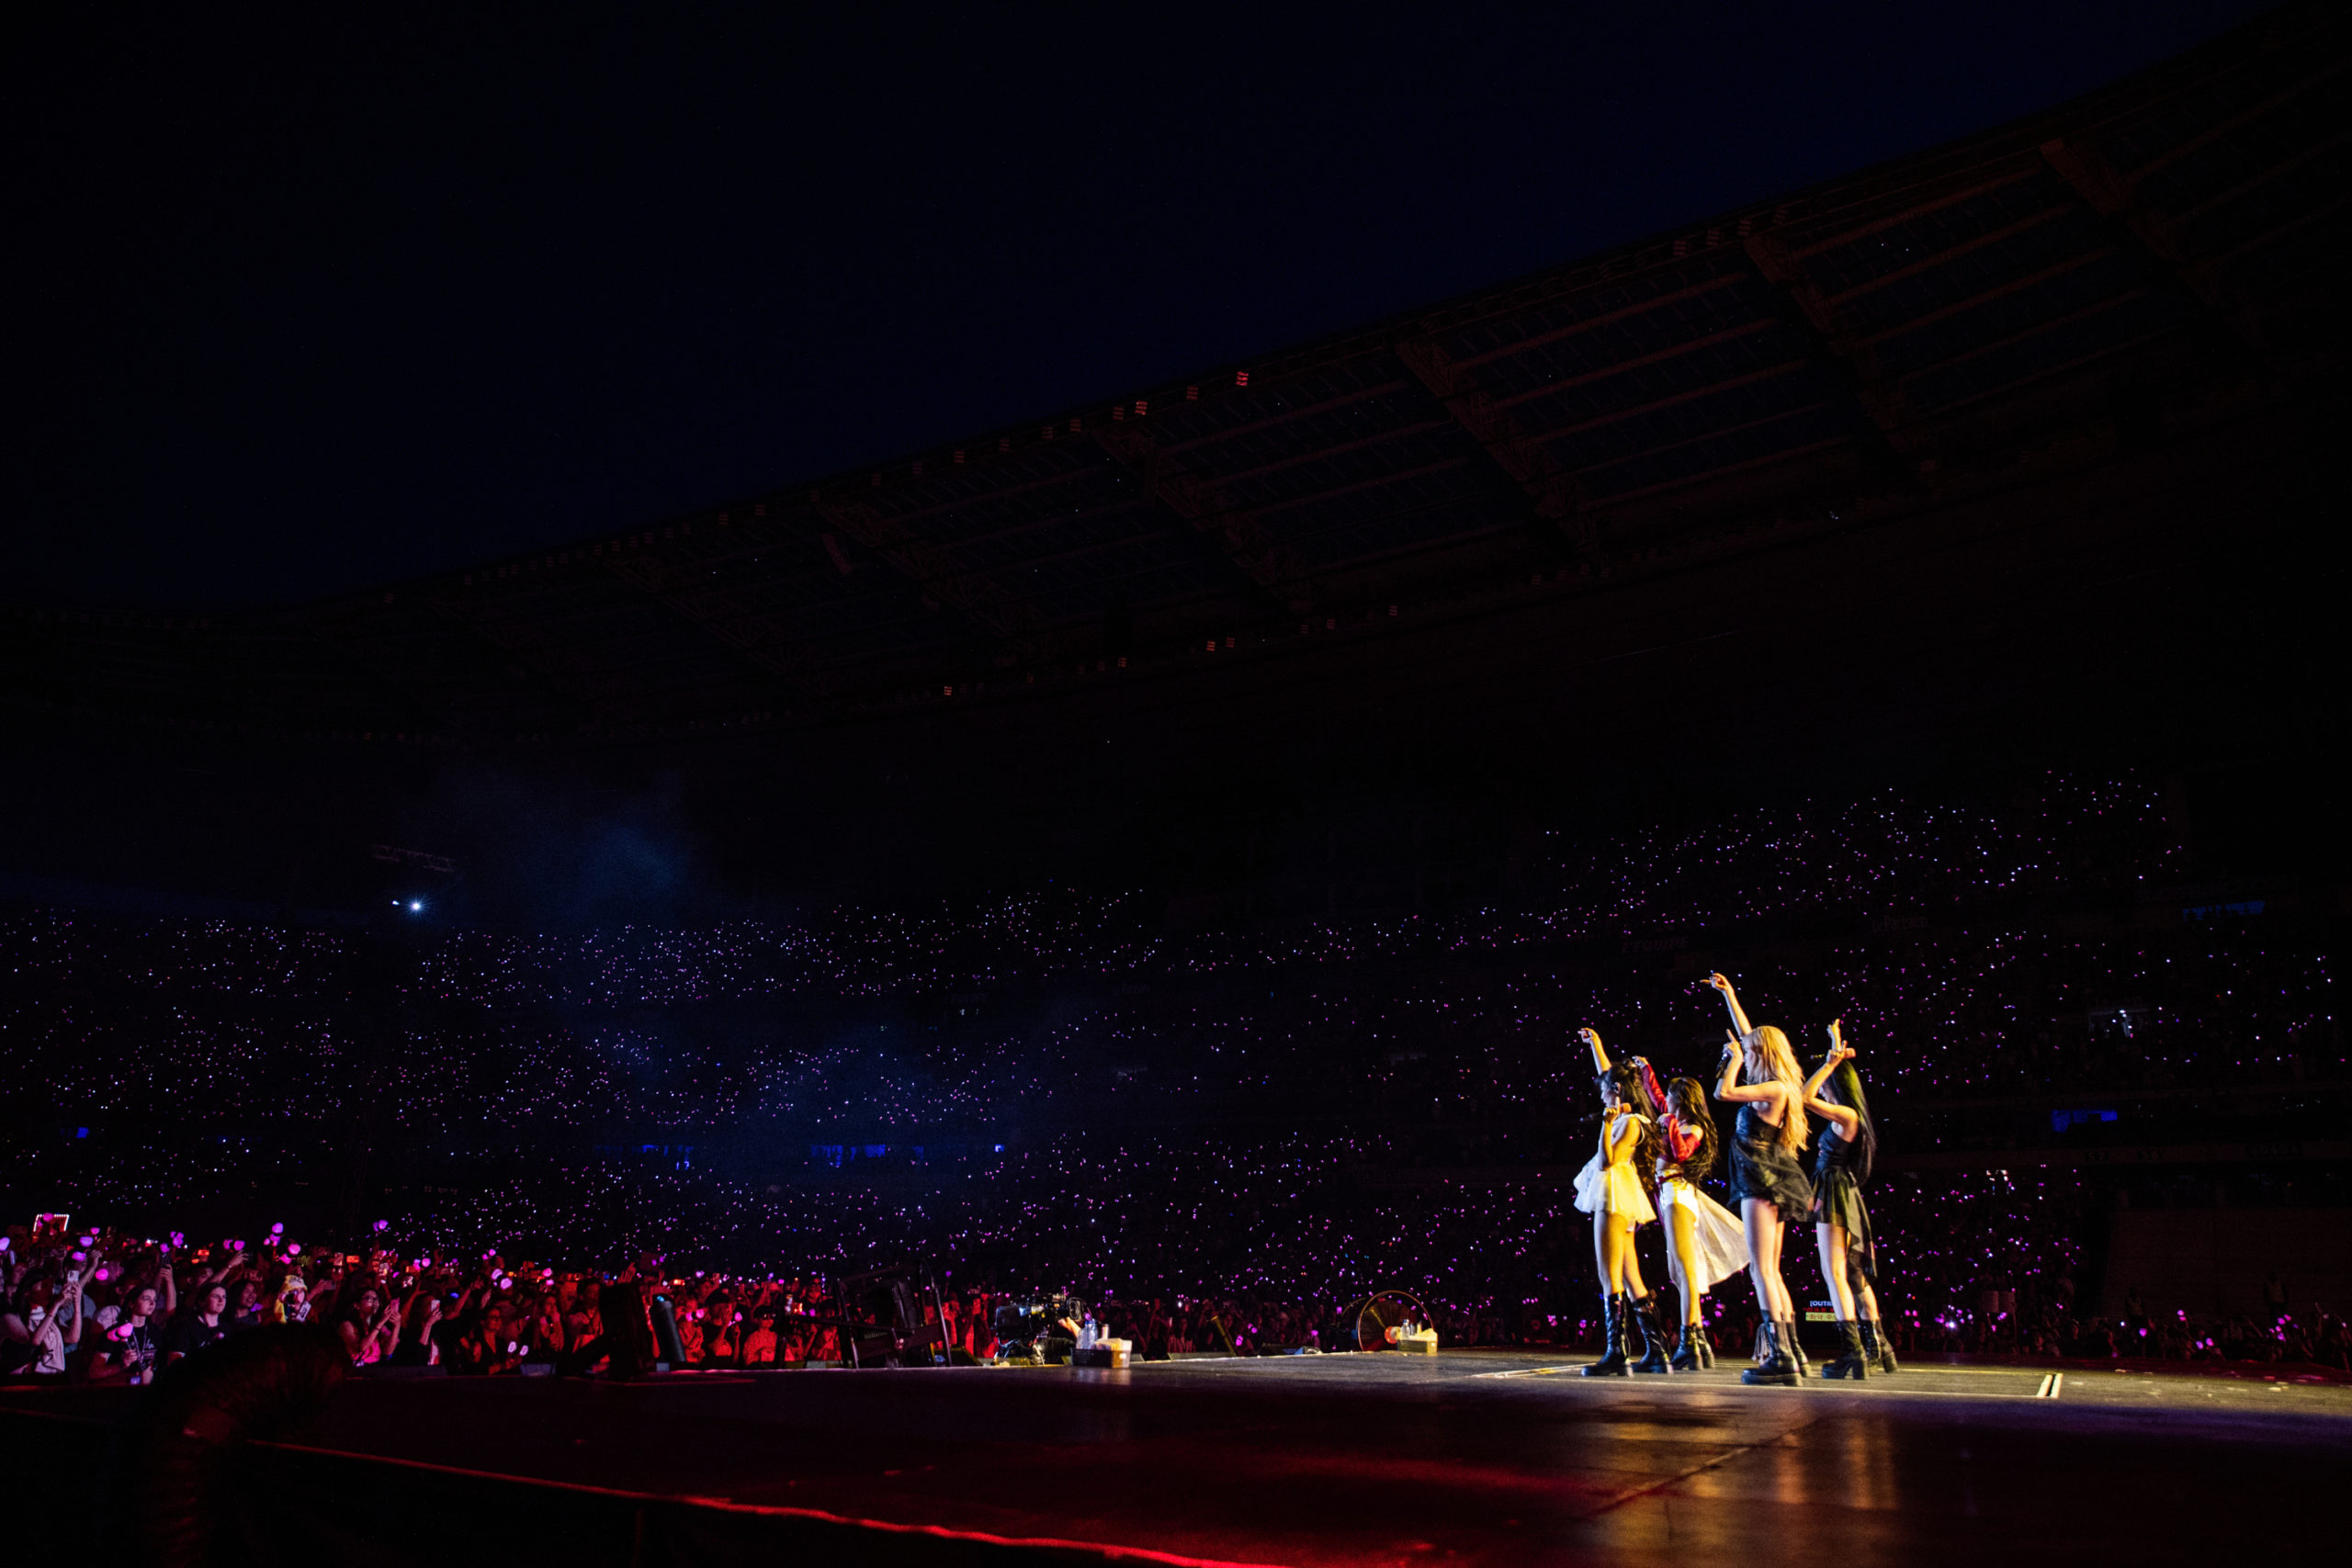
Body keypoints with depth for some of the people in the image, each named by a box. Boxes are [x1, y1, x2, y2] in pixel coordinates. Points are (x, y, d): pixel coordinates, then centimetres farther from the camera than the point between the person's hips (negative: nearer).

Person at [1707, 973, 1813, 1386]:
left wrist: (1734, 1060, -3)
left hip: (1763, 1181, -10)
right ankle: (1788, 1352, 12)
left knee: (1762, 1270, -12)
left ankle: (1779, 1357, -17)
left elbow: (1723, 1092, -20)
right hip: (1772, 1184, 10)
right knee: (1771, 1272, 12)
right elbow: (1748, 1035, 24)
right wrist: (1729, 995, 30)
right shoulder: (1777, 1088, 14)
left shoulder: (1774, 1089, -13)